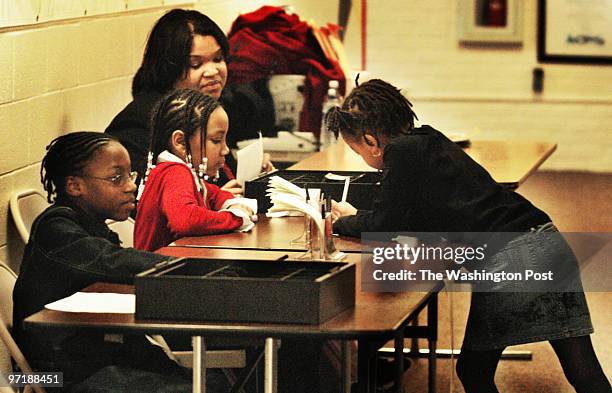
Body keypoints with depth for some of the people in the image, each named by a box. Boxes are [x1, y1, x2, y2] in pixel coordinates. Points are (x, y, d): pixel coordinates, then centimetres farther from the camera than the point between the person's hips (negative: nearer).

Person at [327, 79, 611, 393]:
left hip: (507, 262, -8)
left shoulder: (402, 152, -5)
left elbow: (387, 225, 0)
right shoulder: (429, 141, 21)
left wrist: (345, 222, 18)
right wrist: (358, 219, 27)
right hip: (551, 245, 8)